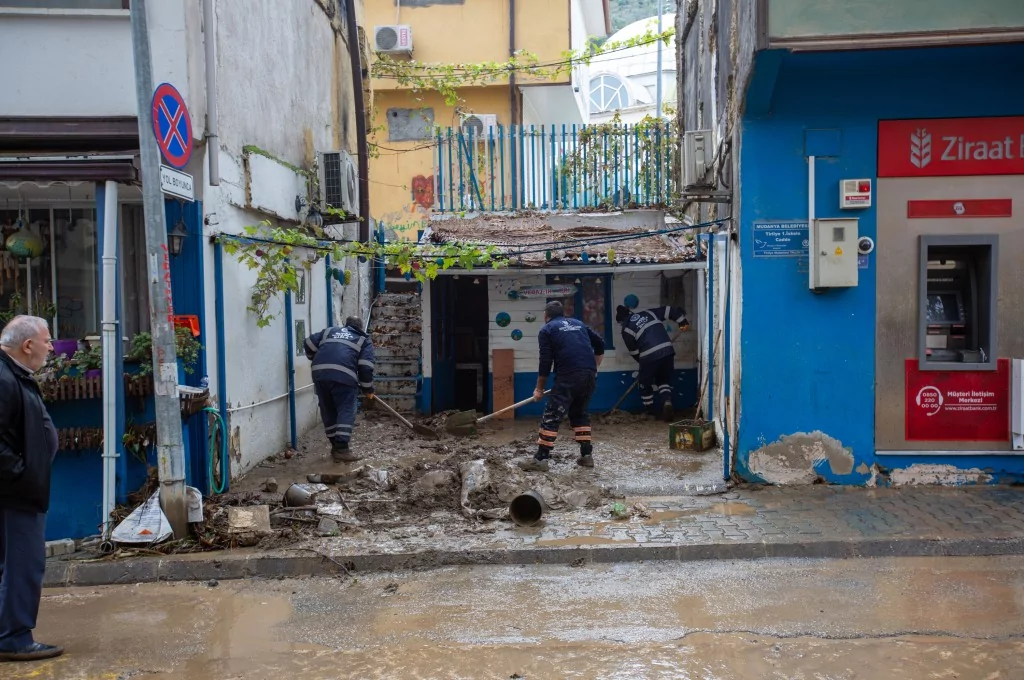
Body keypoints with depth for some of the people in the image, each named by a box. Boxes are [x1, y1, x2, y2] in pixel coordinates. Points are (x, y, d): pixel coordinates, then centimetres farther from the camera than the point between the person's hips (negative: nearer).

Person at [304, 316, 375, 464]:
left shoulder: (329, 331, 32)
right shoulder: (364, 340, 21)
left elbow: (310, 343, 25)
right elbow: (365, 367, 10)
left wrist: (316, 360, 43)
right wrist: (367, 388, 18)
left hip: (320, 374, 4)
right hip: (343, 376, -4)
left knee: (328, 411, 15)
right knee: (346, 412, 0)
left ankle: (335, 446, 24)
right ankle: (342, 449, -9)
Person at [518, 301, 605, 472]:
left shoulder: (547, 330, 8)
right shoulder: (579, 323, 25)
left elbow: (545, 362, 1)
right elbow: (600, 345, 23)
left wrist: (539, 389, 9)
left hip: (568, 376, -6)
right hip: (590, 375, 6)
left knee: (551, 417, -3)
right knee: (579, 413, 22)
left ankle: (540, 459, -7)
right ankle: (587, 455, 19)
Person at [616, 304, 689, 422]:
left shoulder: (626, 328, 7)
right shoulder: (648, 313, 18)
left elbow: (633, 351, 10)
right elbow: (670, 311, 16)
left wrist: (642, 361, 25)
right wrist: (683, 322, 25)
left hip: (649, 356, -4)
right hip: (667, 350, 4)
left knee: (646, 384, 18)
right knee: (664, 380, 22)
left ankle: (650, 411, 27)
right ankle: (667, 402, -4)